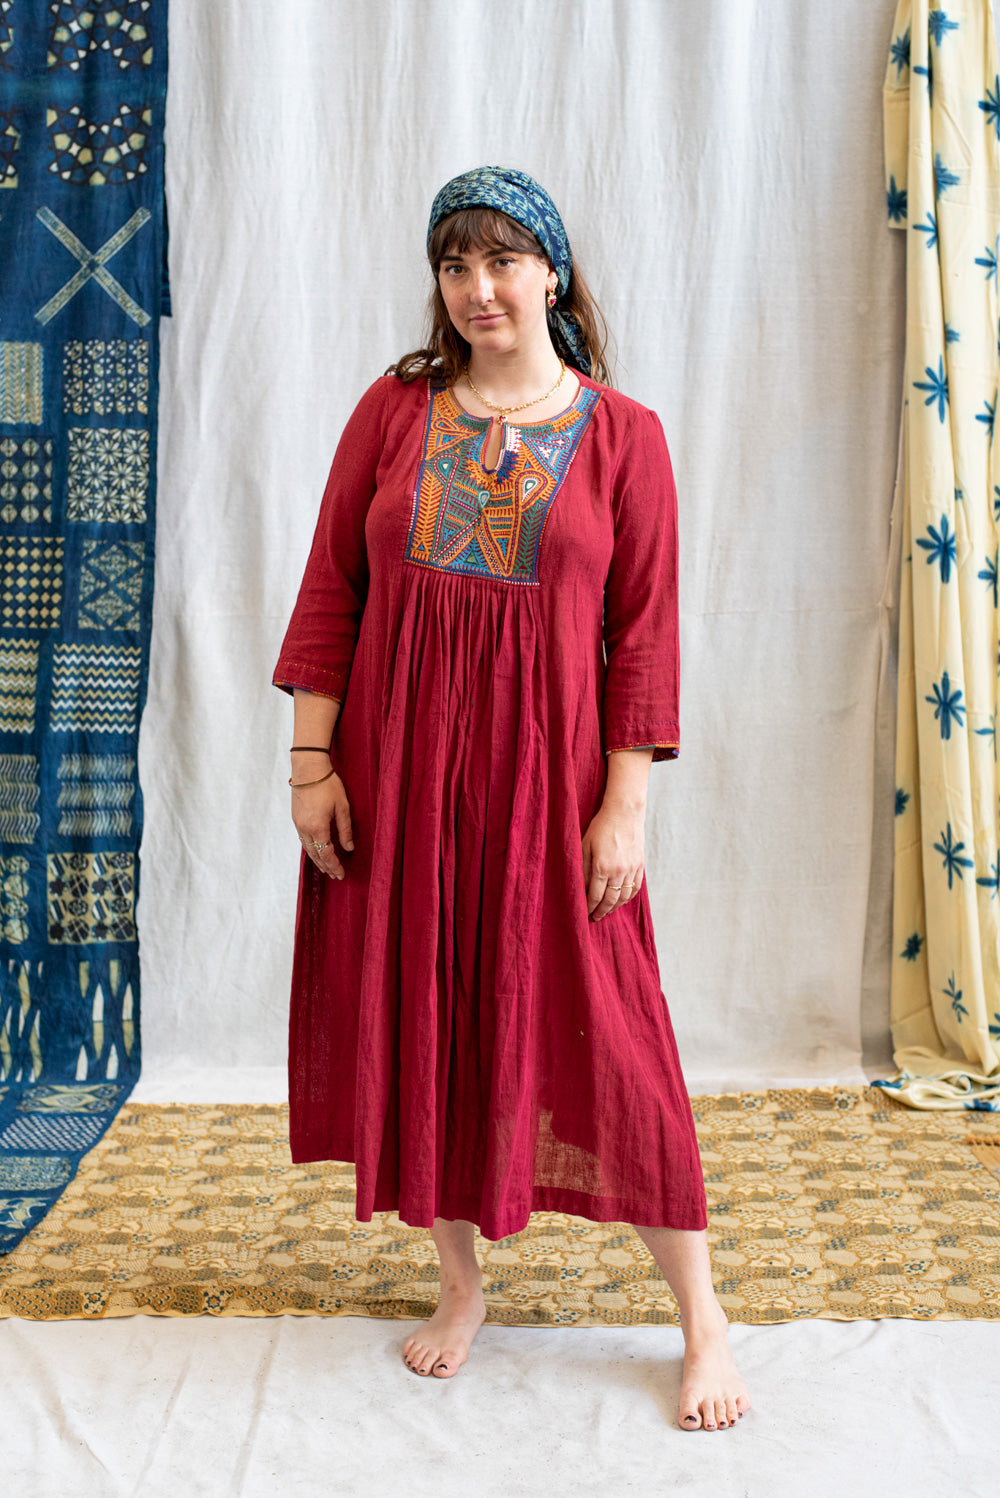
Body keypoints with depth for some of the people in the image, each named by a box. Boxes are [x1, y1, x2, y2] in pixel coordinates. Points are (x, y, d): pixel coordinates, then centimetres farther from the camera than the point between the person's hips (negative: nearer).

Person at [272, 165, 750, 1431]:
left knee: (600, 1036, 1)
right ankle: (459, 1284, 31)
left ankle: (701, 1316, 18)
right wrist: (312, 762, -2)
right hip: (397, 767, 3)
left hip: (545, 769, -2)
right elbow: (330, 590, 4)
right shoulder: (395, 409, 5)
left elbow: (644, 633, -3)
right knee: (418, 1020, 10)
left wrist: (626, 802, -8)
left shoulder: (622, 434, 0)